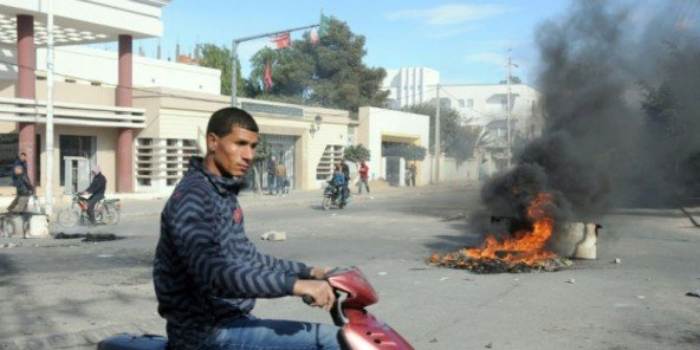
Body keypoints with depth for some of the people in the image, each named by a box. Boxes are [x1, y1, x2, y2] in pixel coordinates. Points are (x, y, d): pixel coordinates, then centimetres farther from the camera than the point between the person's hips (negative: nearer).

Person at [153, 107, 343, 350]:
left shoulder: (225, 194, 13)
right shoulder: (192, 198, -19)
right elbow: (213, 273, -34)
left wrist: (306, 272, 17)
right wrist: (294, 284, -39)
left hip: (229, 320, 10)